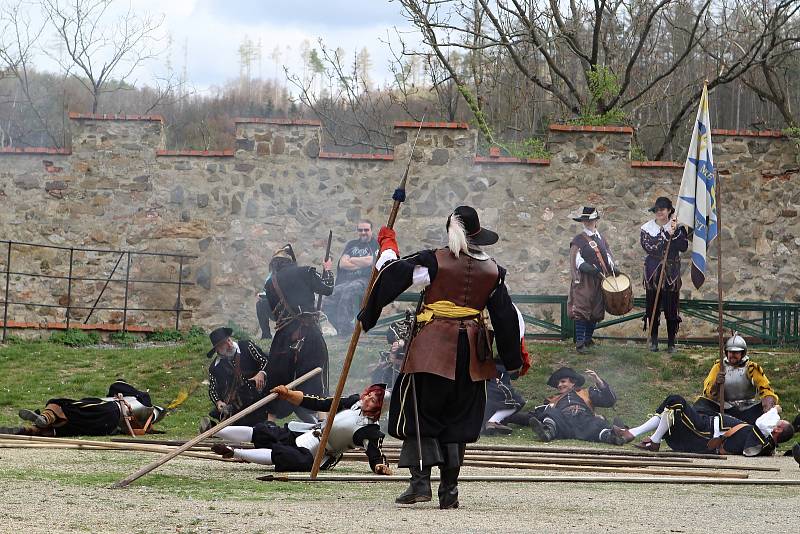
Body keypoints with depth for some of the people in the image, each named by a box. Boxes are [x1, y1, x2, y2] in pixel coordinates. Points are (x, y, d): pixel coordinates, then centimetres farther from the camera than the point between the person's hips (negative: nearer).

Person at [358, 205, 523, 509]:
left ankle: (420, 481, -11)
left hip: (433, 347, -4)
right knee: (458, 417, 11)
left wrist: (388, 244, 16)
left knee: (417, 412, 3)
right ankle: (449, 490, 9)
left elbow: (391, 273, -5)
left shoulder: (434, 261, -6)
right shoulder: (492, 271, 7)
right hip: (471, 351, 4)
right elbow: (507, 316, 12)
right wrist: (515, 358, 22)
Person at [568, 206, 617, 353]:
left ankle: (588, 339, 21)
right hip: (584, 281, -6)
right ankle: (579, 342, -12)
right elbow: (577, 260, -12)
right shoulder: (578, 240, -4)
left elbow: (607, 255, 17)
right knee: (581, 310, -10)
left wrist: (613, 268, -1)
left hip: (599, 280, 6)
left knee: (596, 311, 9)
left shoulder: (600, 238, 15)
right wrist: (590, 269, -27)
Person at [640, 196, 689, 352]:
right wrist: (667, 234, -16)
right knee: (653, 308, 2)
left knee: (671, 308, -1)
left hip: (671, 273, 0)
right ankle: (654, 341, 12)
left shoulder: (678, 227, 3)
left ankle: (671, 343, 6)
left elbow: (683, 247, -10)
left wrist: (676, 232, -20)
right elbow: (649, 247, -13)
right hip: (653, 272, 0)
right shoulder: (647, 228, 2)